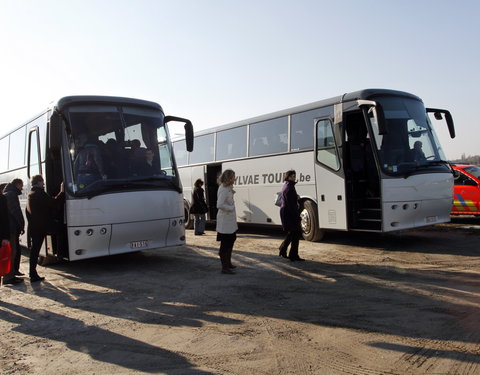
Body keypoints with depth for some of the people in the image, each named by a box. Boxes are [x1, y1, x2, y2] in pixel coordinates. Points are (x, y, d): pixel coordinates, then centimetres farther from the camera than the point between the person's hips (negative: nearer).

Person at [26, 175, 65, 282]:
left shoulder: (31, 194, 17)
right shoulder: (40, 194, -13)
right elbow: (54, 203, -15)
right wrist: (62, 192, -8)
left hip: (33, 227, 9)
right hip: (41, 227, -9)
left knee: (34, 249, 11)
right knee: (36, 249, -4)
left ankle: (33, 274, 15)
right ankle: (33, 274, 1)